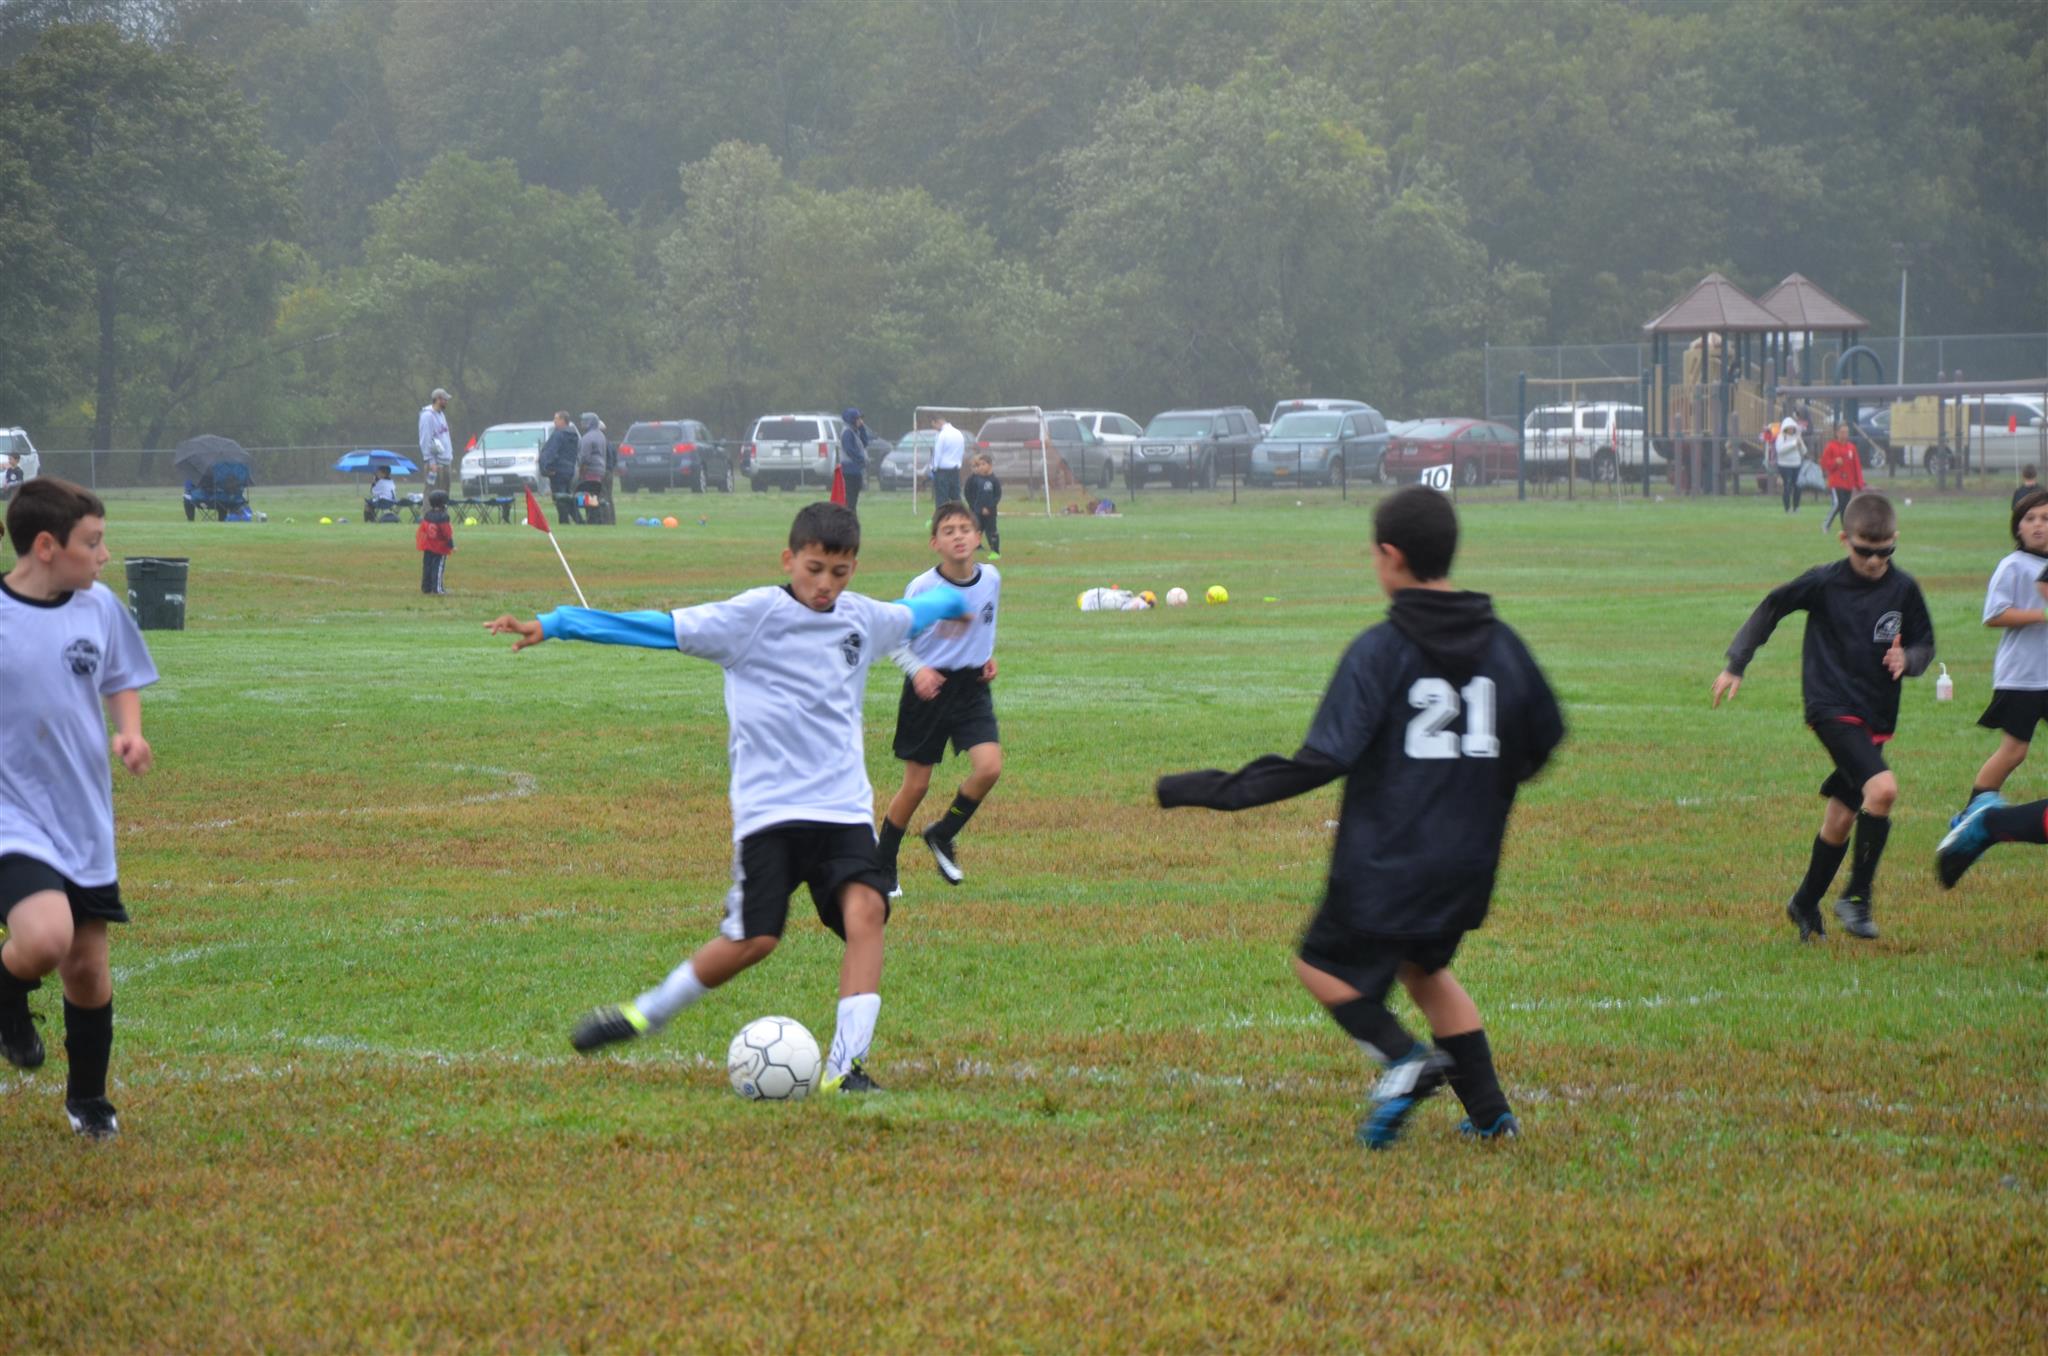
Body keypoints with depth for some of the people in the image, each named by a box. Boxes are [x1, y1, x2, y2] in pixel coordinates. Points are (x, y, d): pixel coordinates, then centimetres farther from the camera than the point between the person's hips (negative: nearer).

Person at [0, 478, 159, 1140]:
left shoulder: (99, 607, 0)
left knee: (88, 967, 12)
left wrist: (129, 733, -1)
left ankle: (88, 1098, 34)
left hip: (84, 816, 5)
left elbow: (121, 679, 17)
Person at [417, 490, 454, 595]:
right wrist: (452, 546, -8)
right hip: (440, 547, -6)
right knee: (438, 567, -3)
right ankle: (437, 587, -6)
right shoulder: (443, 517, -15)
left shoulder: (426, 515, 5)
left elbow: (421, 530, 10)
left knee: (427, 566, 10)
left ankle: (426, 587, 14)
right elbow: (447, 533, -15)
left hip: (428, 547, 6)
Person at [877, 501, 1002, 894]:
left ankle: (942, 836, 10)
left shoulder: (991, 578, -1)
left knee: (989, 768, -15)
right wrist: (917, 670, -22)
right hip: (929, 689, -4)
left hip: (972, 686, 4)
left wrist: (988, 656, 6)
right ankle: (882, 867, 20)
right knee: (916, 785, 2)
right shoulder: (923, 588, -14)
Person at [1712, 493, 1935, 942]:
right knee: (1883, 788, -25)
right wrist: (1736, 665, 6)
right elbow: (1771, 608, 6)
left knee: (1842, 816, 14)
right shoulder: (1824, 583, -7)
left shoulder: (1904, 589, 1)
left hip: (1877, 717, 5)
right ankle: (1857, 897, -14)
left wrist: (1909, 659, -14)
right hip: (1832, 707, -5)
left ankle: (1805, 904, 34)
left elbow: (1925, 644, 10)